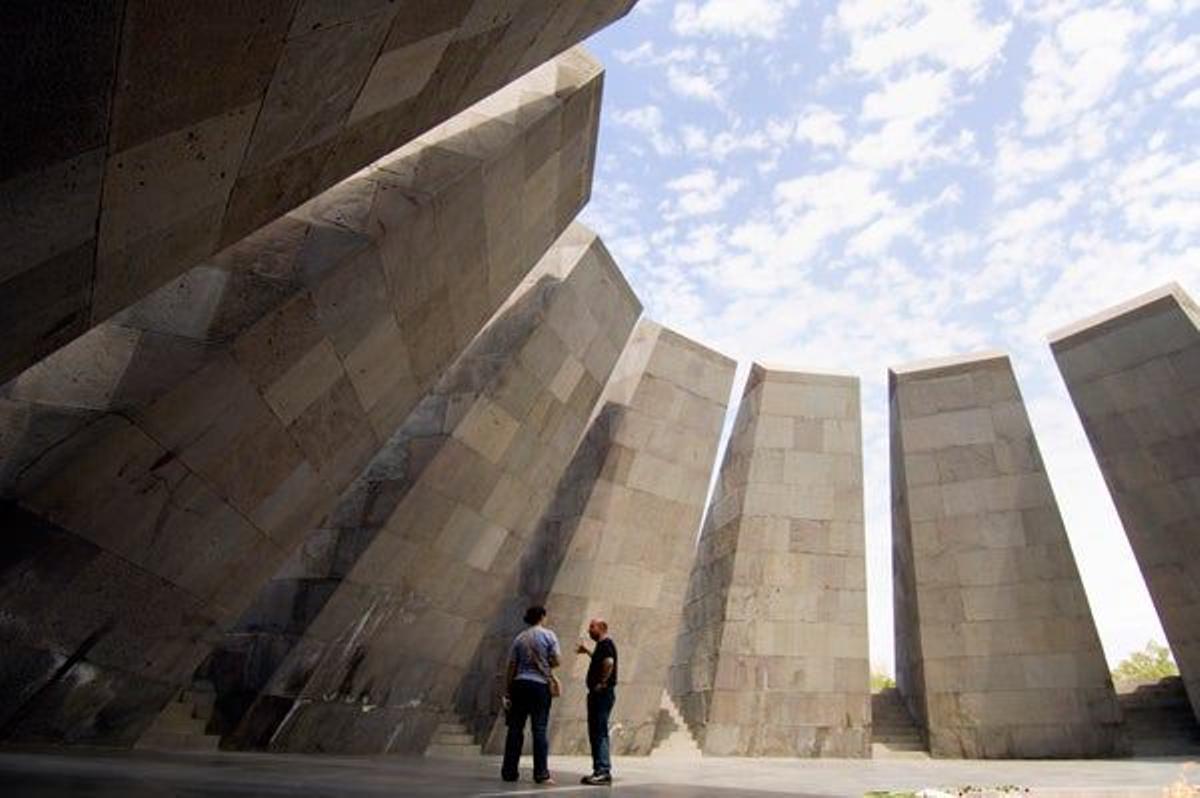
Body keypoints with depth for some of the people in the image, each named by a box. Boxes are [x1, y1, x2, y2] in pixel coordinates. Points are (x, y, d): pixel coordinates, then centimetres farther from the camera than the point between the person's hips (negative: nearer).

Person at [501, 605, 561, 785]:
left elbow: (511, 667, 5)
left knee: (515, 728, 8)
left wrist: (507, 692, 8)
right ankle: (541, 774, 1)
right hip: (540, 684, -3)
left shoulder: (519, 638, 8)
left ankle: (509, 772, 11)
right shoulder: (549, 635, 0)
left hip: (520, 684, 3)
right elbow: (556, 661, -4)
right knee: (539, 729, 1)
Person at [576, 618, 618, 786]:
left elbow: (609, 662, -31)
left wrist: (603, 682, -23)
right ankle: (599, 771, 19)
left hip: (603, 694, -11)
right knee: (595, 732, 13)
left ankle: (604, 771, -6)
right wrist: (587, 651, 37)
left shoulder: (606, 644, -13)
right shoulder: (601, 645, 18)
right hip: (596, 694, 11)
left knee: (600, 732, -9)